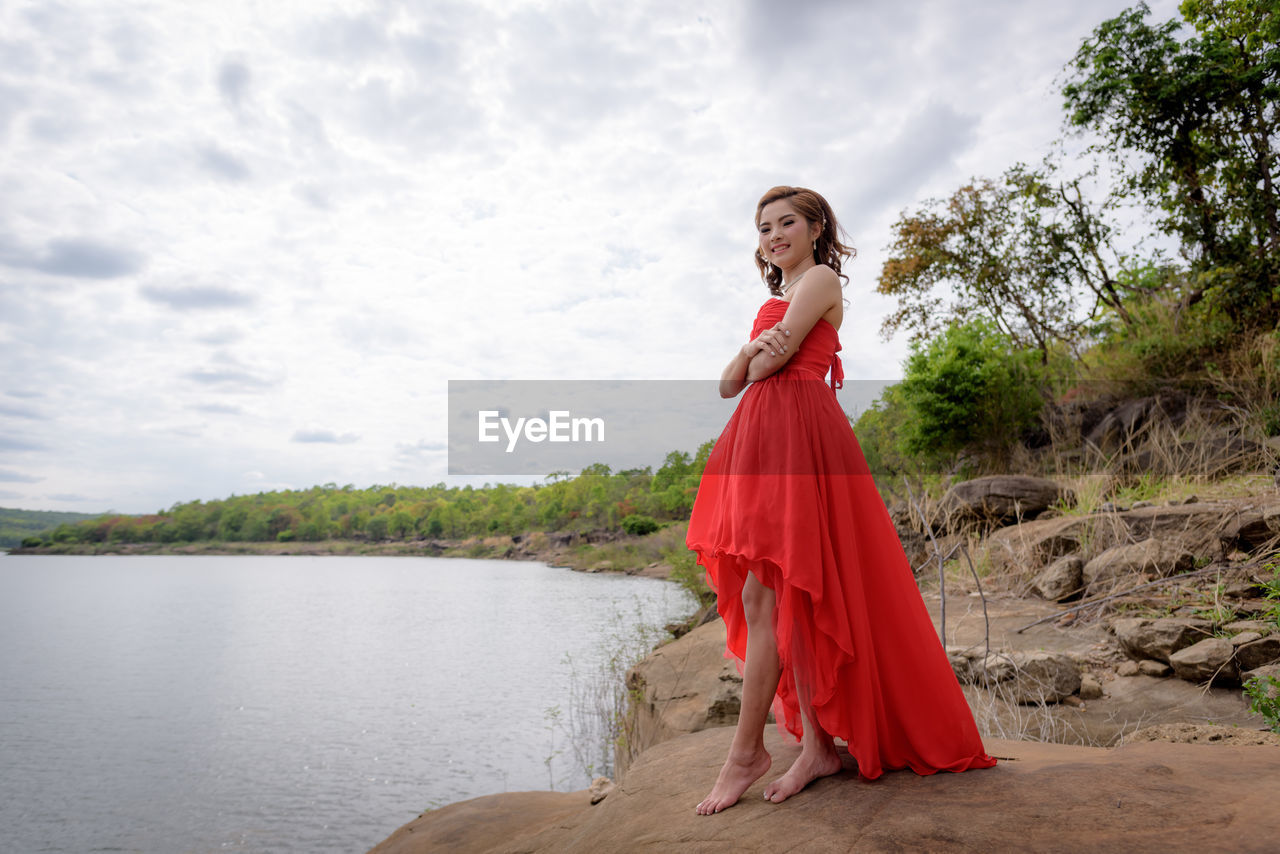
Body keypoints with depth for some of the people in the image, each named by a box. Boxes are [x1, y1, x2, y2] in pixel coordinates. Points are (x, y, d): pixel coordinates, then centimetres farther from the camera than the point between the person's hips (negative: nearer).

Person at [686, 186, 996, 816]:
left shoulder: (821, 279, 3)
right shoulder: (773, 301, 27)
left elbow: (772, 364, -10)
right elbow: (729, 384, 16)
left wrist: (759, 360, 12)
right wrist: (751, 351, -4)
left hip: (798, 437, -8)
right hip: (758, 438, 9)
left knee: (765, 594, -10)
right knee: (790, 597, 5)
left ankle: (746, 752, -2)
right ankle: (818, 744, 12)